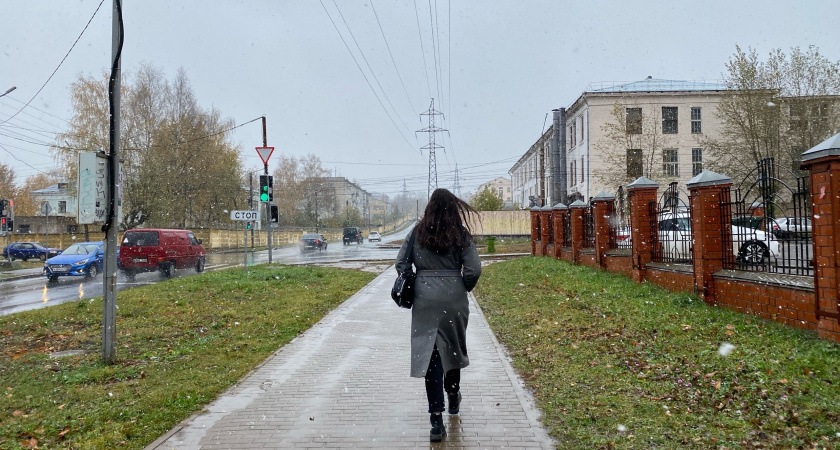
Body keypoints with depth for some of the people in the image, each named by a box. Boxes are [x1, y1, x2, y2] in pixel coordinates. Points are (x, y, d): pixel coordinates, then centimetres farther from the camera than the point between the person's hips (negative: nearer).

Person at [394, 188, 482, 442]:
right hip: (453, 298, 0)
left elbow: (401, 263, 1)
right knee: (452, 348, 20)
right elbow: (473, 269, -9)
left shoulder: (418, 232, 2)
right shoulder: (459, 233, -3)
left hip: (425, 299, 0)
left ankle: (437, 421, -4)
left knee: (429, 354, 1)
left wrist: (411, 286, 13)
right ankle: (453, 398, 42)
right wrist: (464, 288, 9)